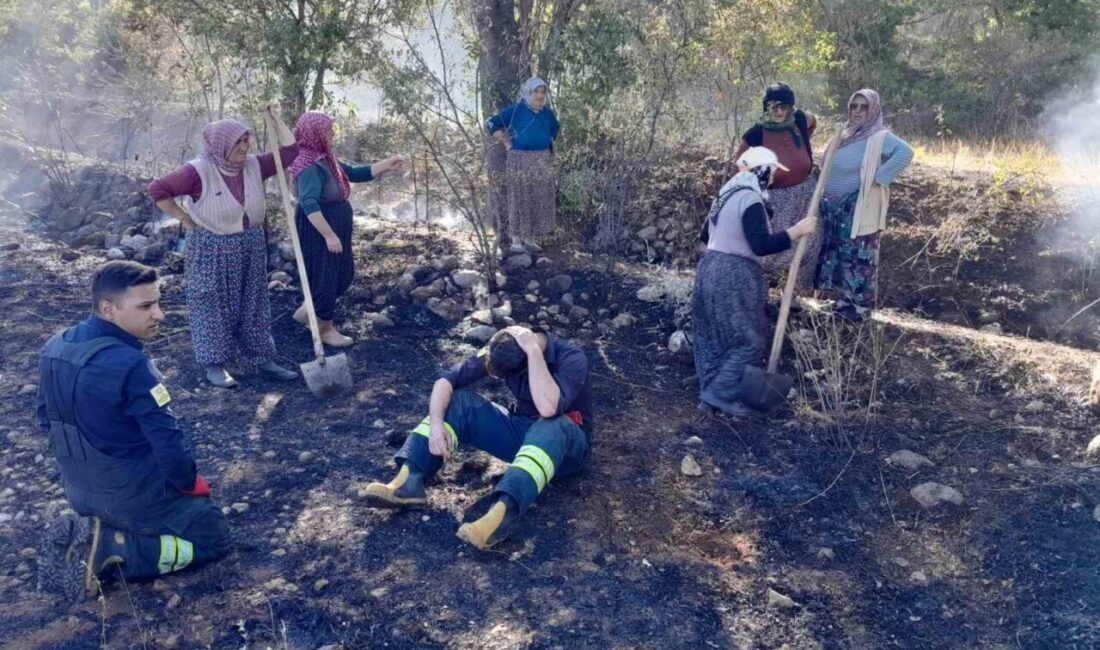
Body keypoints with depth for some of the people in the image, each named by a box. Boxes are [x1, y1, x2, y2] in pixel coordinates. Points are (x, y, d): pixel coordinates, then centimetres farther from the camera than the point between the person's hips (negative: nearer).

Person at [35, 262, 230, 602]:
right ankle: (111, 548, -7)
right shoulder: (130, 365, -29)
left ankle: (83, 535, 10)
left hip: (78, 491, 8)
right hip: (134, 494, -8)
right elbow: (169, 443, -26)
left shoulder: (55, 347, -4)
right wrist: (191, 482, -6)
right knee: (214, 537, 8)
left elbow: (46, 422, 9)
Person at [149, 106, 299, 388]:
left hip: (251, 248, 5)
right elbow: (157, 189, -12)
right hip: (211, 251, -5)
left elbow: (290, 151, 1)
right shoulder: (198, 171, -16)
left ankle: (262, 359, 20)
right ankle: (214, 365, 14)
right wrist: (186, 219, -10)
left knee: (253, 305, 12)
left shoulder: (254, 165, -1)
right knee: (213, 306, 4)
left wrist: (276, 119, -4)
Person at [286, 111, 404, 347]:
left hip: (335, 230, 10)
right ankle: (325, 329, 22)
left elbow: (355, 173, 14)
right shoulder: (310, 166, -22)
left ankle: (307, 310, 35)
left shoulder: (326, 159, 8)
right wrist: (329, 236, -33)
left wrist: (386, 165, 3)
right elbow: (309, 204, -32)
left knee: (344, 274, 19)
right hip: (318, 234, -10)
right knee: (325, 277, 4)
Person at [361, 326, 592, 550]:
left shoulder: (572, 358, -25)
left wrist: (534, 350, -40)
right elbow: (448, 380, -12)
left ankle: (499, 515, -56)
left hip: (566, 442, -5)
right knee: (457, 401, -14)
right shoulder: (501, 350, -11)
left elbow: (548, 408, -42)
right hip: (523, 430, 5)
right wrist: (436, 423, -27)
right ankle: (408, 481, -28)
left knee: (551, 428, -41)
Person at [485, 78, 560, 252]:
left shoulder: (548, 113, 11)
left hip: (542, 163, 5)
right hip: (519, 162, -5)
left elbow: (556, 130, 31)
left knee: (539, 201, 6)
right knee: (518, 200, -2)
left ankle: (531, 238, 15)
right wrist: (506, 143, -6)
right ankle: (516, 239, 4)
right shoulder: (514, 111, -4)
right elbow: (491, 124, -2)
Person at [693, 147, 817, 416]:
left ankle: (710, 392, 20)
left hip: (710, 268, 10)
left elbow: (707, 233, 26)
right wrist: (797, 230, -17)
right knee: (749, 340, 0)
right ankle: (722, 394, -1)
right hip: (734, 276, -10)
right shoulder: (751, 199, -15)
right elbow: (761, 245, -22)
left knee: (713, 336, 15)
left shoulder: (728, 193, 14)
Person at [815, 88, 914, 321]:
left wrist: (879, 178, -25)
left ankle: (860, 305, 9)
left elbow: (905, 152, -30)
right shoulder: (846, 134, 10)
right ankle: (845, 299, 28)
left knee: (858, 255, -1)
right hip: (835, 208, 8)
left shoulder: (879, 137, -14)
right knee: (839, 252, 15)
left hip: (859, 209, -8)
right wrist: (824, 198, 9)